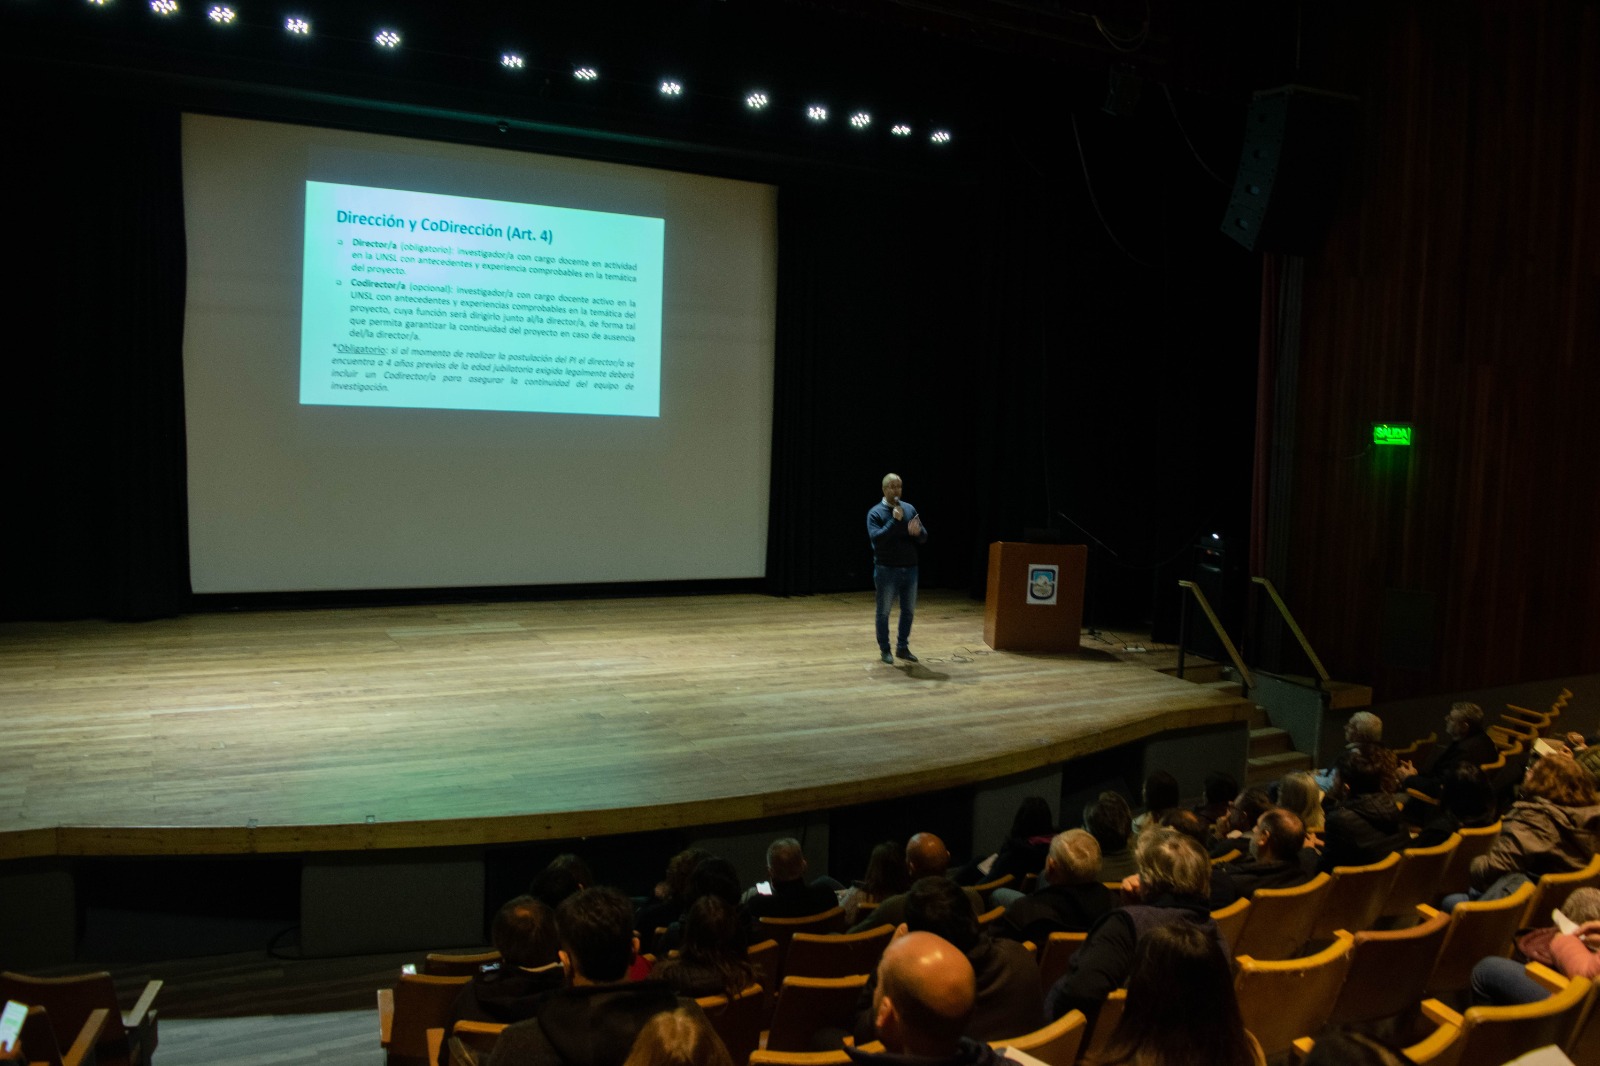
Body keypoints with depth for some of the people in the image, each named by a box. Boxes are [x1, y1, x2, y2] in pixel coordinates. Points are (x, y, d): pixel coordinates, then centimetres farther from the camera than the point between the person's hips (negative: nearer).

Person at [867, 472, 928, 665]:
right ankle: (884, 650, 17)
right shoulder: (875, 512, -8)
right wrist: (894, 521, -25)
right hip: (886, 570, -4)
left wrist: (917, 532, -19)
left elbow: (924, 538, 4)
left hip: (910, 569, 5)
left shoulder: (910, 509, 6)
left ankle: (902, 647, 24)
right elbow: (876, 538, -21)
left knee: (909, 610, 11)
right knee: (884, 612, 5)